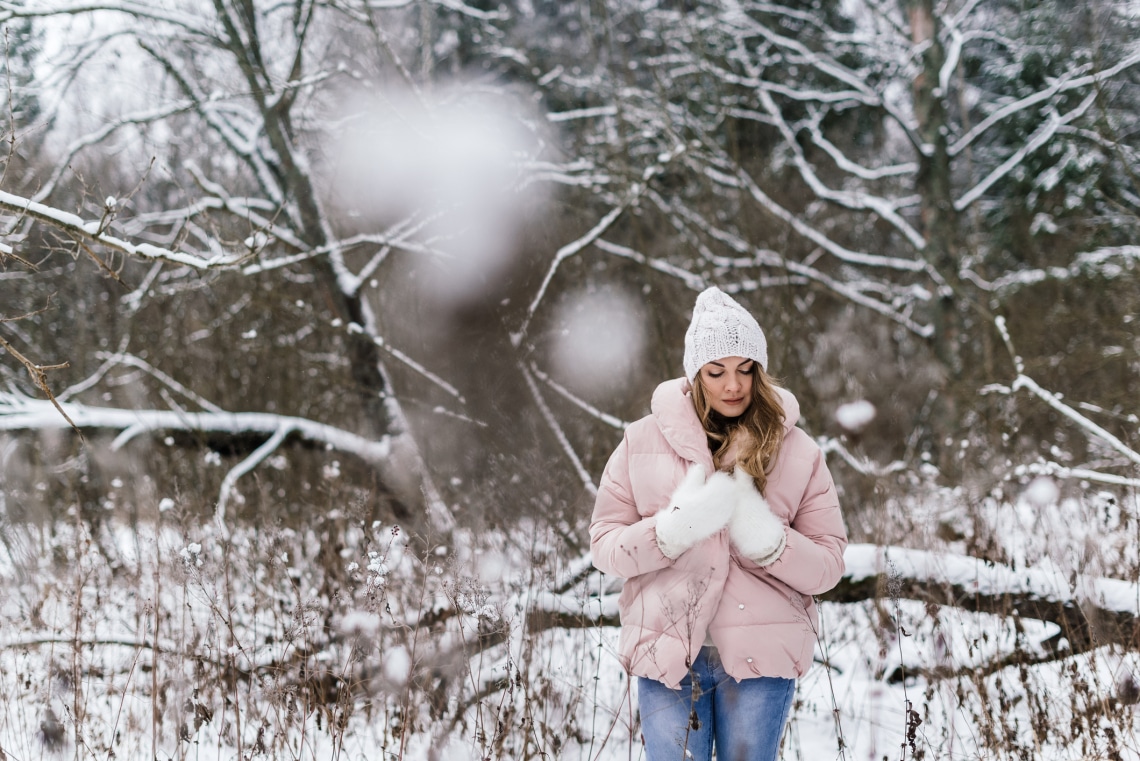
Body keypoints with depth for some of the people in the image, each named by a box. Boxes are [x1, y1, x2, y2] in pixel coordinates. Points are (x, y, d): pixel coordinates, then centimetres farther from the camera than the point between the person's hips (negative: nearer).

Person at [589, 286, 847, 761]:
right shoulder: (644, 441, 4)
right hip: (668, 653, 0)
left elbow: (827, 566, 2)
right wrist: (676, 529, -17)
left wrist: (763, 535, -17)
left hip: (761, 655, 0)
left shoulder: (797, 452, 5)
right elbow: (604, 544, 2)